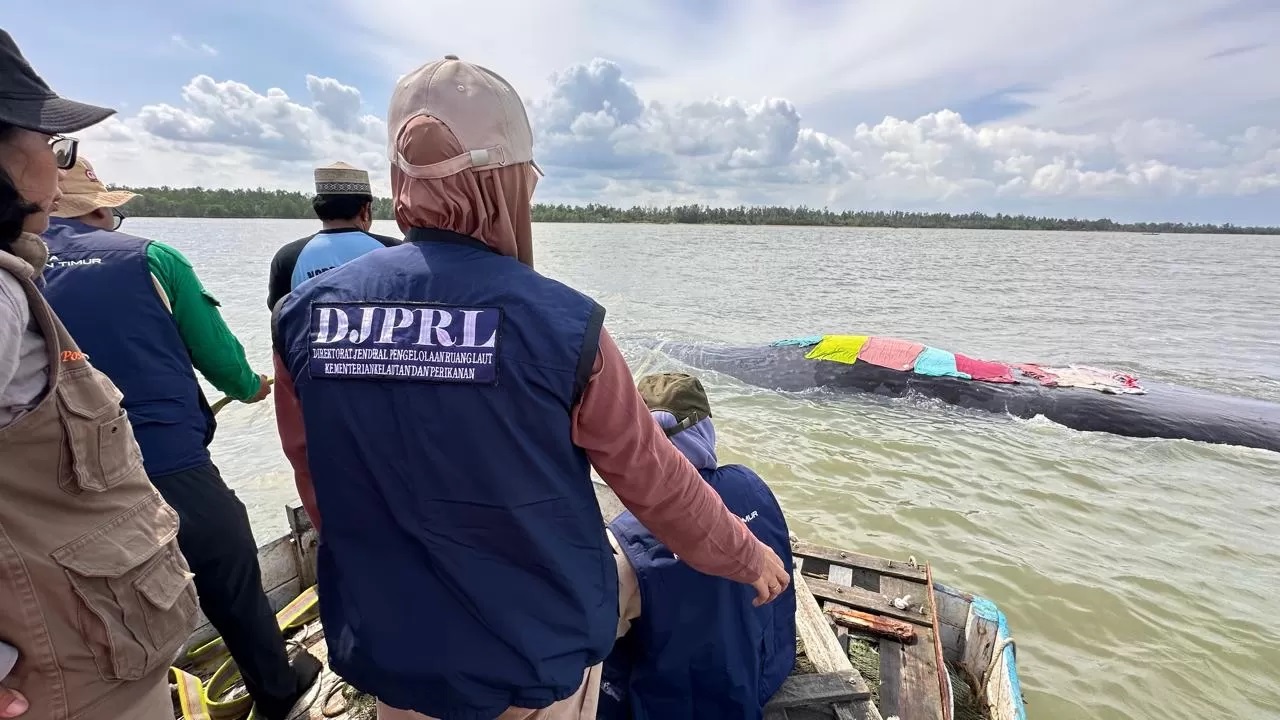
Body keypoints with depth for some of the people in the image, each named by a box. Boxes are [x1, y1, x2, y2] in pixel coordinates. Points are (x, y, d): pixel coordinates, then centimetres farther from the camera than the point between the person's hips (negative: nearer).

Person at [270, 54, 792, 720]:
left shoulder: (303, 318, -11)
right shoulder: (559, 323, -24)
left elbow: (319, 490, 2)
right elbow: (655, 480, -13)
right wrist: (746, 556, 6)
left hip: (390, 657, 4)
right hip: (538, 661, -3)